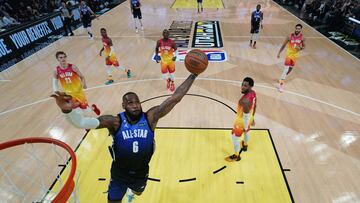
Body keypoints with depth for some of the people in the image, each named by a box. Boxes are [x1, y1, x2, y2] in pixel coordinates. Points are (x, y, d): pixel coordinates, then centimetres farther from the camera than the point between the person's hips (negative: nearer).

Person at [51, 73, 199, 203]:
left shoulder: (150, 117, -20)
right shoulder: (115, 122, -24)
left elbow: (175, 98, -24)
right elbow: (82, 122, -35)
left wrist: (193, 75, -26)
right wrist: (68, 111, -57)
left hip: (141, 173, 4)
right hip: (119, 174, -3)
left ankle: (130, 191, 73)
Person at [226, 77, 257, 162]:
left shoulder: (245, 100, -39)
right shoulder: (253, 93, -10)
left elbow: (246, 116, -31)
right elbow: (254, 106, 5)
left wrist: (245, 127, -17)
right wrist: (252, 118, 19)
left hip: (242, 120, -9)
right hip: (249, 118, 9)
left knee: (234, 137, 13)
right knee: (247, 132, 34)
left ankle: (236, 156, 32)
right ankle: (245, 145, 64)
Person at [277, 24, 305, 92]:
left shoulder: (302, 38, -6)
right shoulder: (290, 36, -13)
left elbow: (303, 47, 5)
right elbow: (283, 45, -3)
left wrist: (300, 48, -19)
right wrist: (279, 53, -2)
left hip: (295, 55, 4)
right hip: (289, 54, -4)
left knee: (290, 69, 16)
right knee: (286, 69, -14)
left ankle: (282, 79, 40)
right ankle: (281, 84, -10)